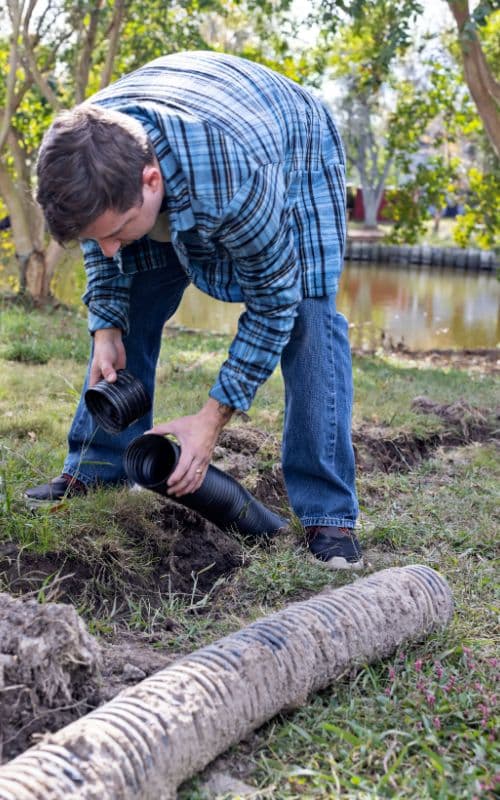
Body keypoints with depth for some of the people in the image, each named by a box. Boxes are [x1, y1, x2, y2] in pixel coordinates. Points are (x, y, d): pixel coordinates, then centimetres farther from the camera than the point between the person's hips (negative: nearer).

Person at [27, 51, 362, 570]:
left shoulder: (234, 178, -47)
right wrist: (105, 330, -18)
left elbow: (273, 300, -32)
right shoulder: (80, 158, -31)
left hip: (295, 153, -4)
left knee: (307, 319, -20)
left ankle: (327, 513, -15)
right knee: (127, 309, -4)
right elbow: (99, 244, -7)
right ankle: (96, 468, 10)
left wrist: (212, 419, -31)